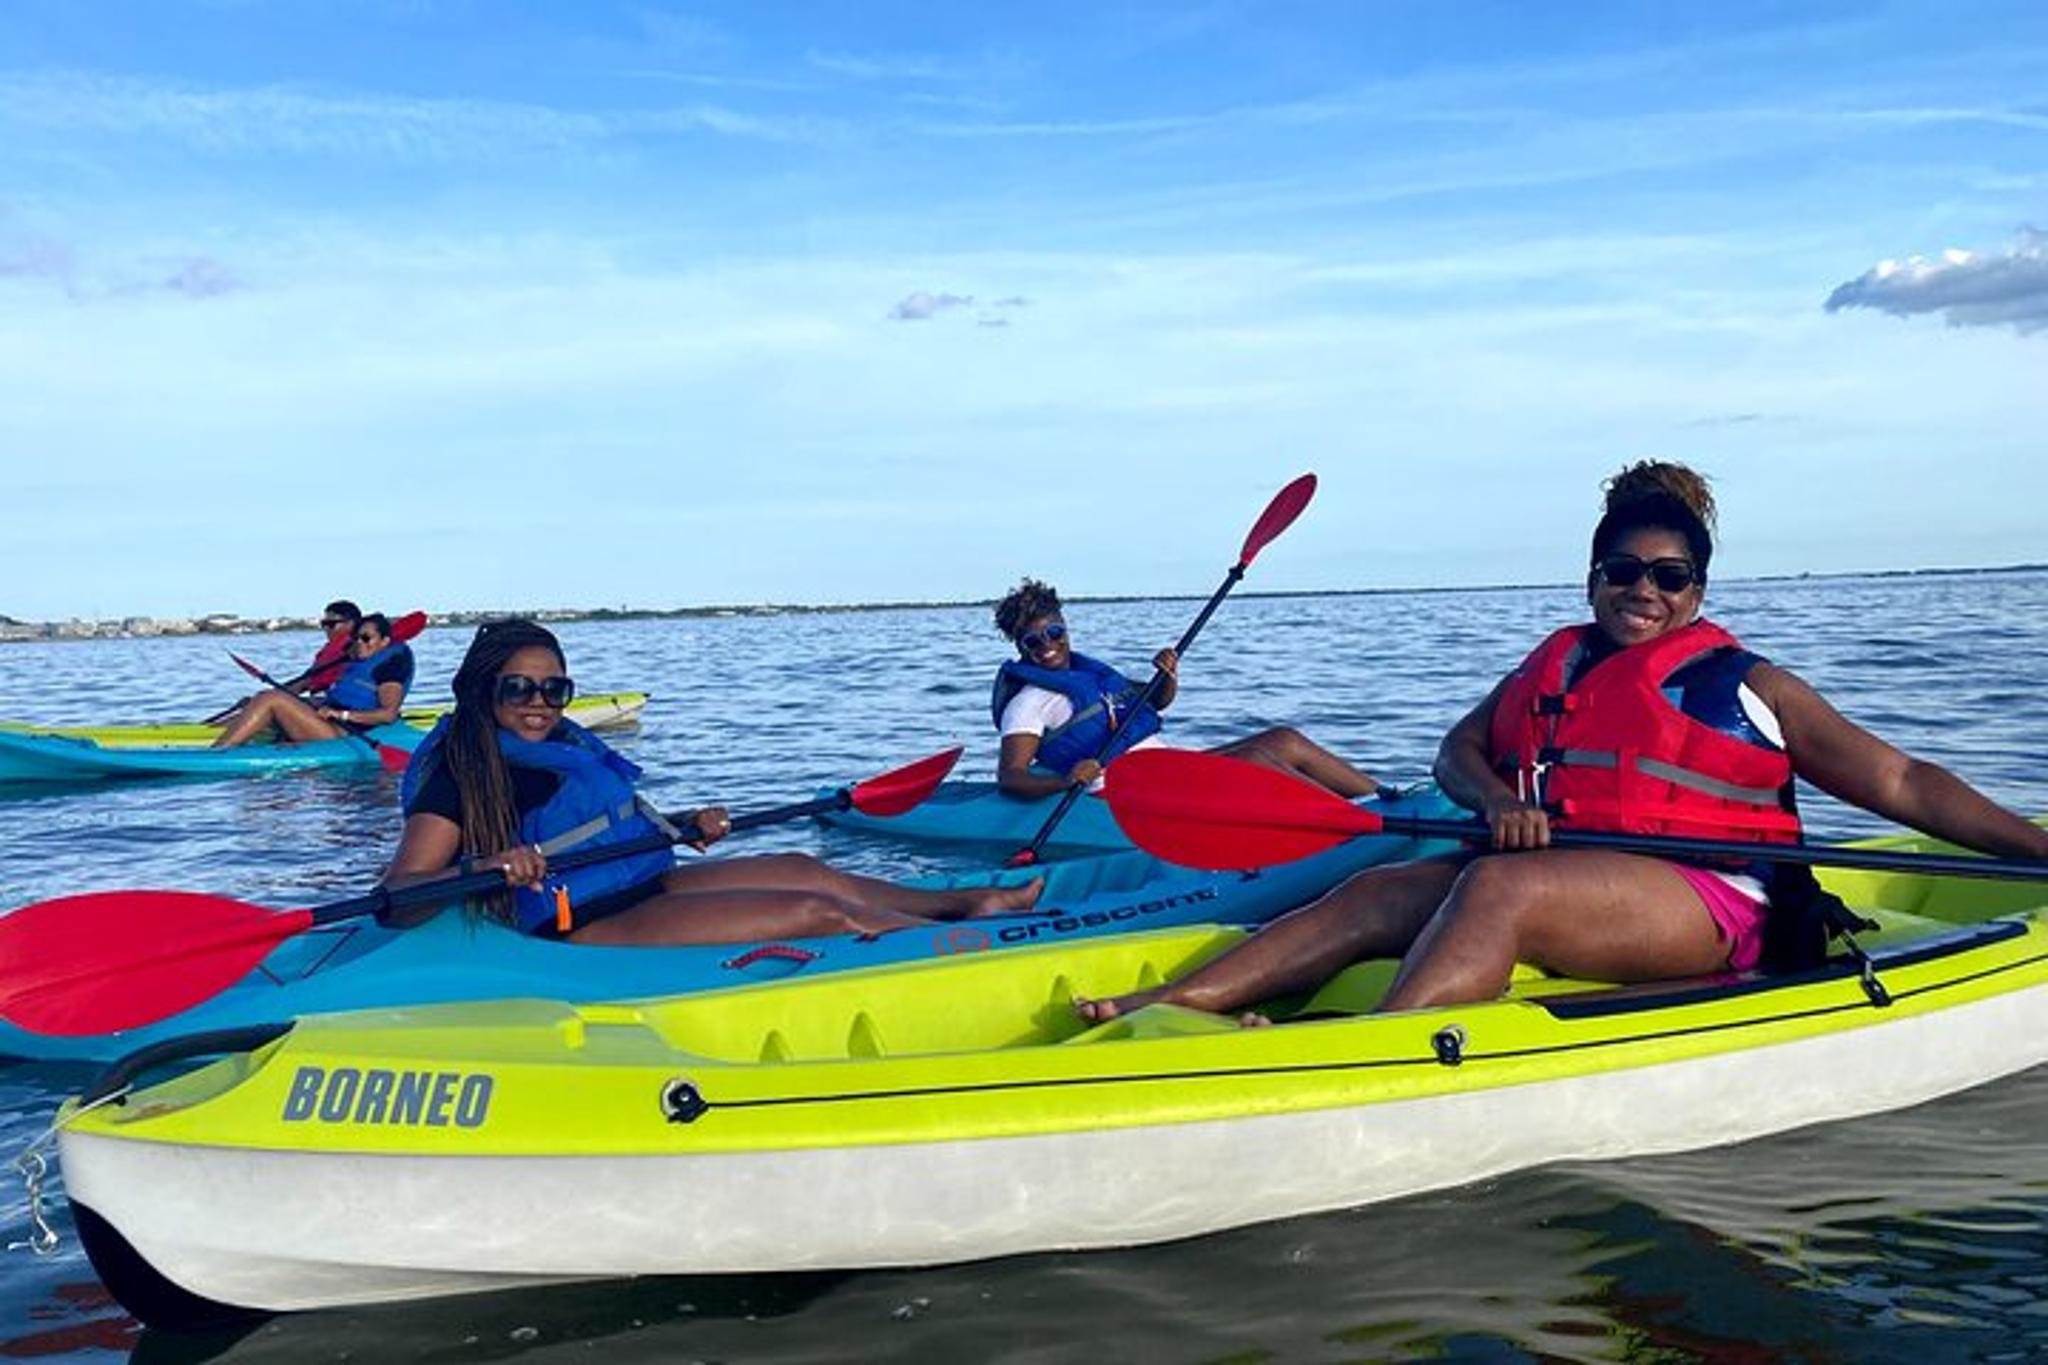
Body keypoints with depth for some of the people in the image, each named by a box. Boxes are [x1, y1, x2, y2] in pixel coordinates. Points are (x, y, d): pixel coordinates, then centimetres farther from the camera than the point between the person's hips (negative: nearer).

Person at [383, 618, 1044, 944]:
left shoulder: (564, 743, 14)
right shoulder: (462, 773, -11)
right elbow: (397, 889, -20)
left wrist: (685, 825, 13)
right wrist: (479, 867, -38)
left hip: (642, 885, 9)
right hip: (588, 927, -9)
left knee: (803, 869, 11)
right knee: (816, 910, -13)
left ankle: (970, 901, 23)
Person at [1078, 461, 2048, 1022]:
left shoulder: (1744, 686, 8)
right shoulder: (1553, 667, 20)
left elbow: (1900, 783, 8)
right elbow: (1459, 749, 15)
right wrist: (1496, 797, -8)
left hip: (1707, 906, -5)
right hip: (1559, 878, 5)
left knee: (1496, 888, -34)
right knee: (1382, 891, -18)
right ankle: (1170, 1007, -31)